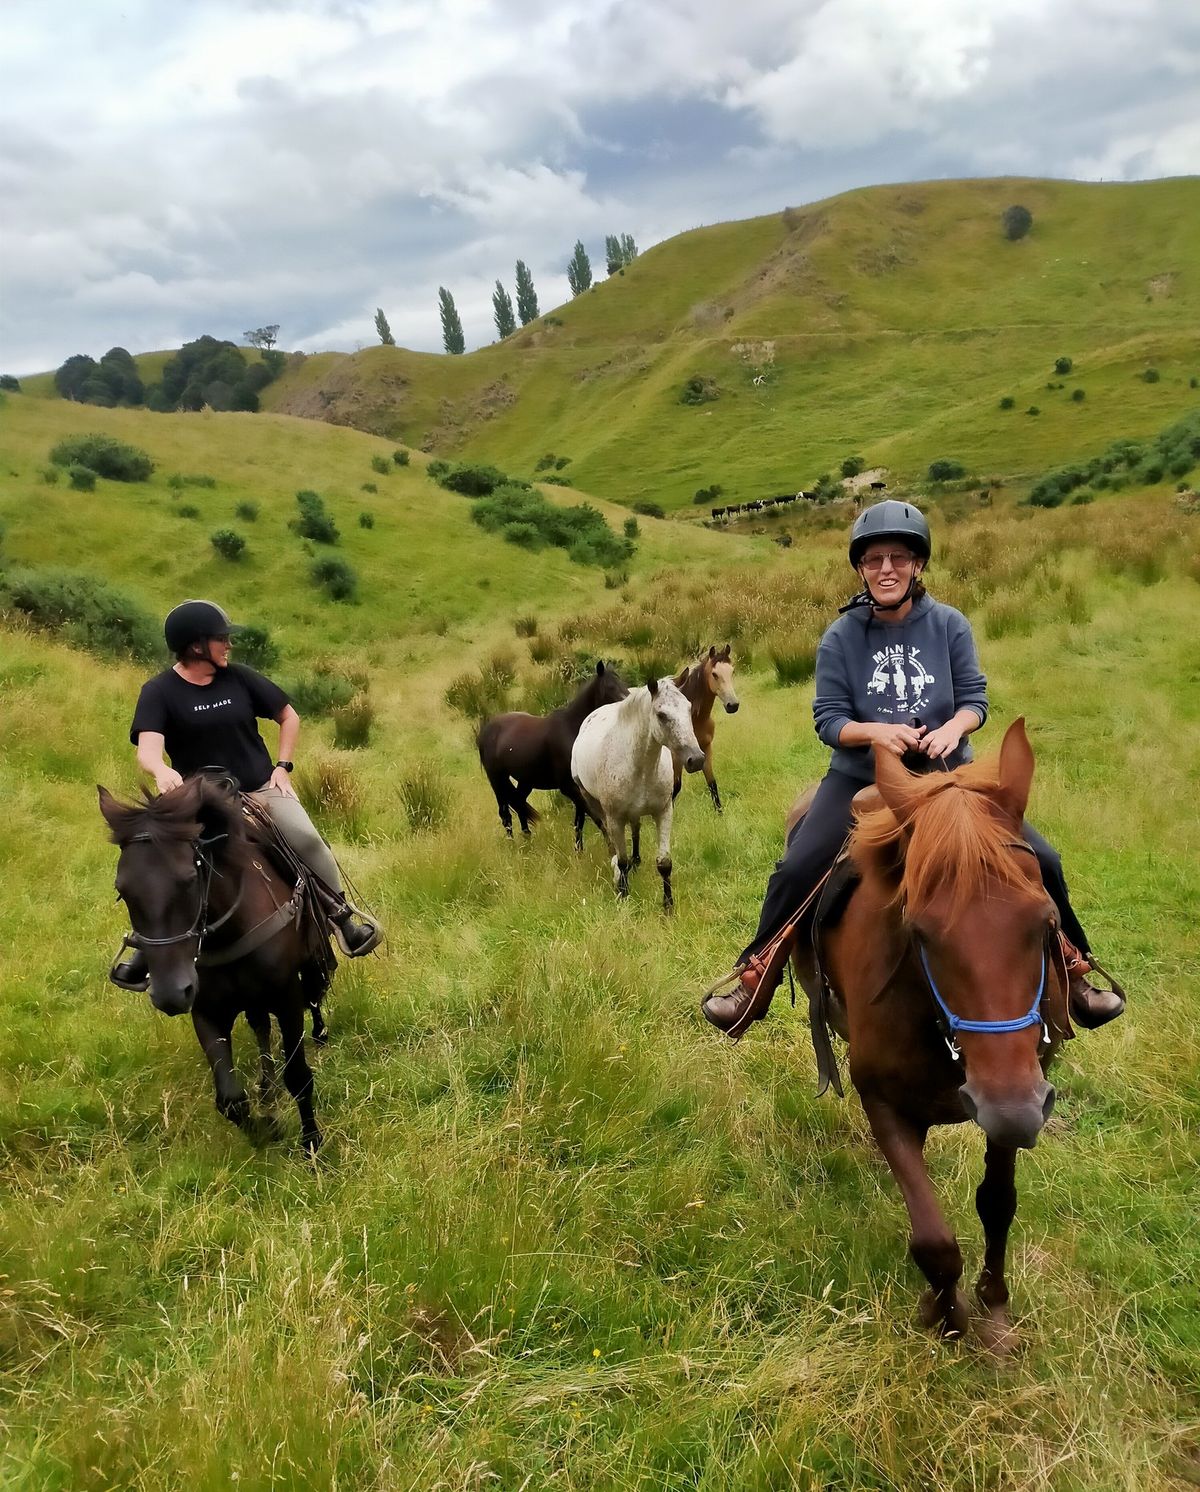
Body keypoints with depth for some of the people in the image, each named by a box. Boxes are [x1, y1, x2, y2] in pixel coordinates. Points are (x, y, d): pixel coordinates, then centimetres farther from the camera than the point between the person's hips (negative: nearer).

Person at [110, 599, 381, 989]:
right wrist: (161, 771, -46)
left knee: (306, 838, -21)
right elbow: (147, 749, -23)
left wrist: (283, 766, 2)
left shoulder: (238, 677, 1)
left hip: (261, 789, 2)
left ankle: (342, 913, -2)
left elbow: (289, 716, 12)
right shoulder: (159, 691, -8)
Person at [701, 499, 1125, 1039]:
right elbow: (828, 718, -6)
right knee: (796, 870, -19)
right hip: (860, 777, -1)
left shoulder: (950, 625, -1)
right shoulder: (840, 637, -5)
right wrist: (876, 731, -26)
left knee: (1039, 860, -5)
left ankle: (1073, 969, 19)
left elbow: (975, 698, -1)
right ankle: (754, 982, -1)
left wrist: (953, 728, -23)